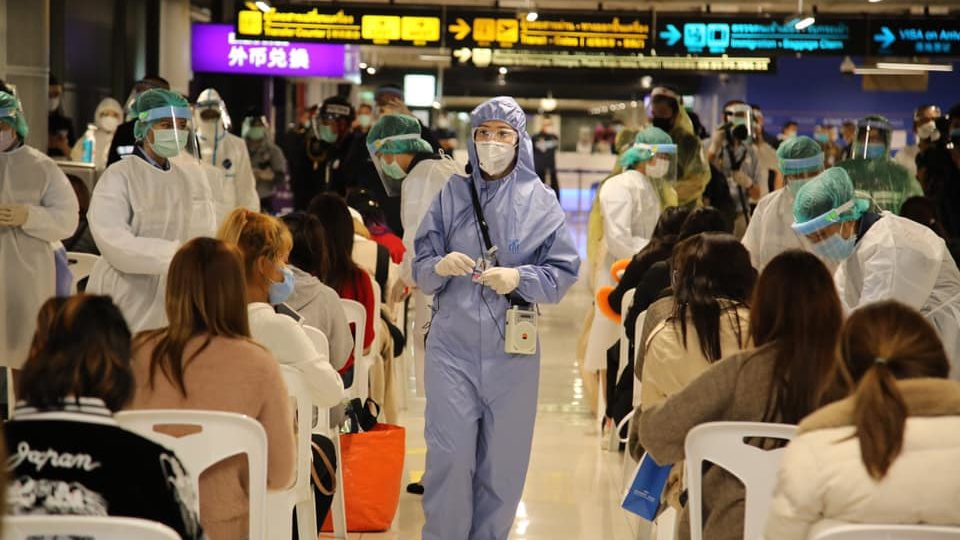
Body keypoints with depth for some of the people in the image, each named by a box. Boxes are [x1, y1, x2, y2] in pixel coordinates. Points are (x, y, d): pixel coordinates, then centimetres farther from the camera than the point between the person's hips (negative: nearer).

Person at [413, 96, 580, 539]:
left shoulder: (539, 200, 2)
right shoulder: (452, 194, 5)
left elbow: (564, 271, 0)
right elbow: (419, 270, 4)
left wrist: (519, 278, -16)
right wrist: (440, 267, -18)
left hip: (512, 346, 0)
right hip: (453, 342, 0)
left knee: (503, 459, 7)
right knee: (449, 455, -5)